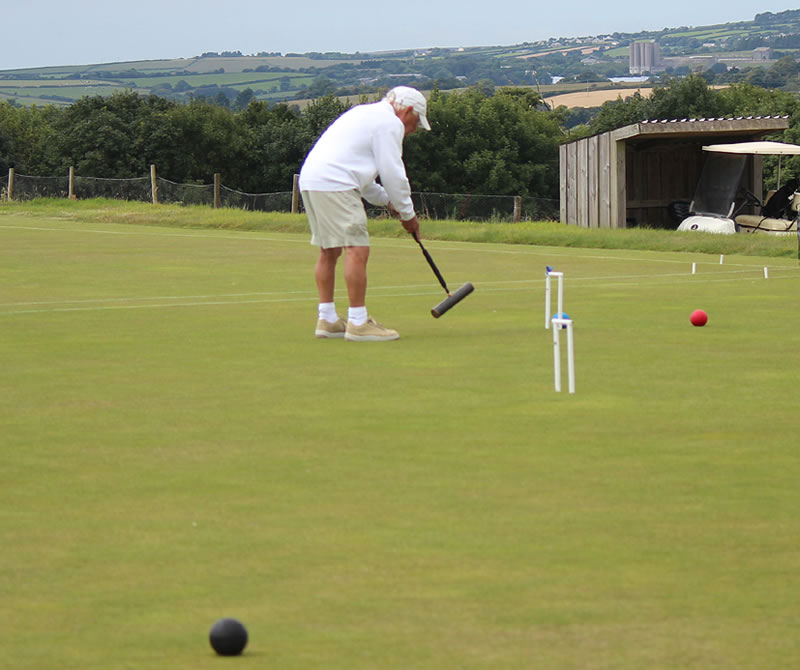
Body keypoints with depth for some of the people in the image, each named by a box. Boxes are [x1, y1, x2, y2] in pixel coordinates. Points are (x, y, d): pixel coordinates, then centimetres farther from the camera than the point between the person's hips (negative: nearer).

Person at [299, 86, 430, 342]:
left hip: (310, 180, 10)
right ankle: (358, 323, -11)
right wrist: (407, 213, 7)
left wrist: (387, 200, 29)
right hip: (335, 186, -10)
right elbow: (392, 173, -5)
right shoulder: (390, 123, -2)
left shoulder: (364, 114, 29)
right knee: (357, 250, -10)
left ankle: (327, 319, 20)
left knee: (329, 250, 16)